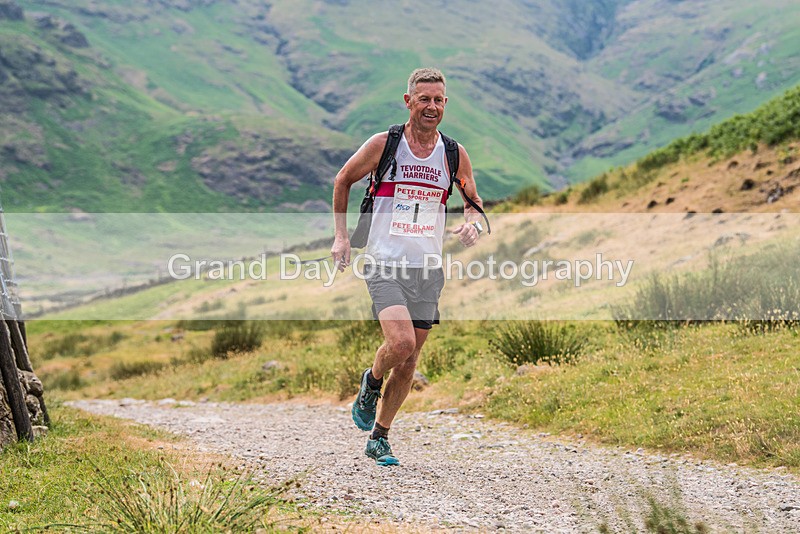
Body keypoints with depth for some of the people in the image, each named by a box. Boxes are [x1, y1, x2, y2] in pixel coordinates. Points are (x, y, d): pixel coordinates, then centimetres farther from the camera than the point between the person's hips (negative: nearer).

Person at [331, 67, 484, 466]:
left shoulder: (454, 155, 4)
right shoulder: (384, 144, -5)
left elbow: (473, 203, 16)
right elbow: (342, 181, 9)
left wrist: (472, 224, -7)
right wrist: (341, 235, 3)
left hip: (427, 268, 4)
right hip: (385, 264, -3)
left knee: (410, 359, 6)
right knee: (401, 343, -23)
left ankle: (379, 439, 21)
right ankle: (371, 383, 12)